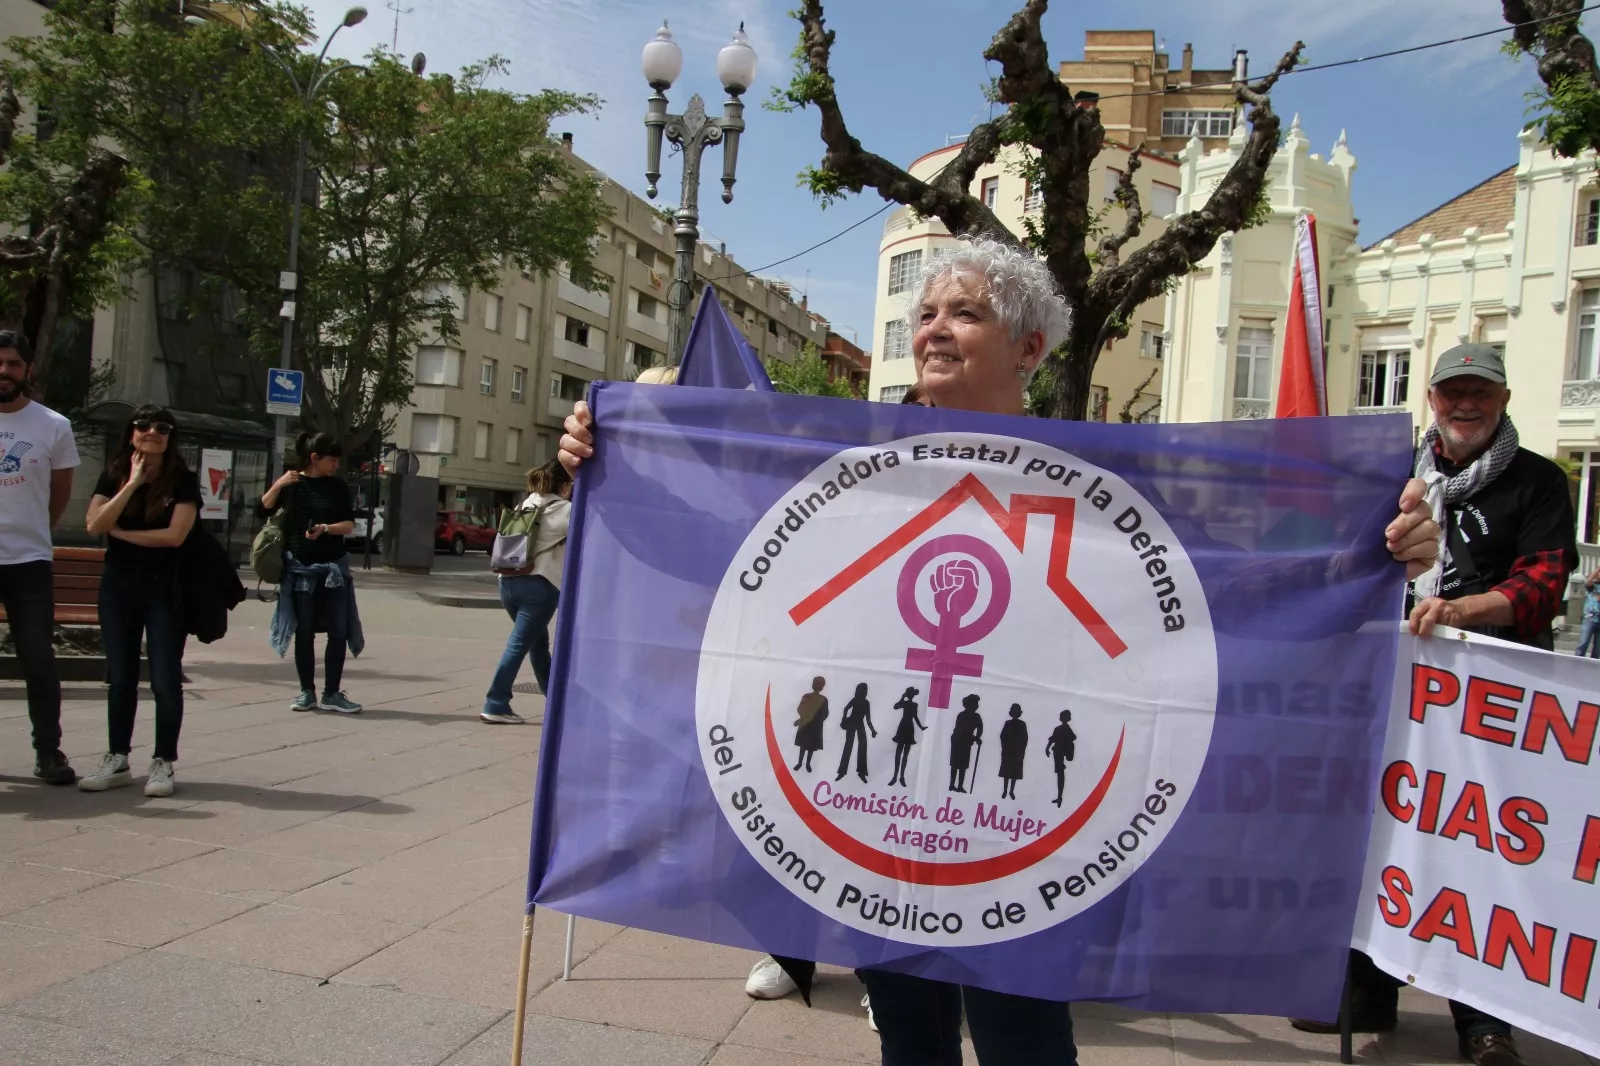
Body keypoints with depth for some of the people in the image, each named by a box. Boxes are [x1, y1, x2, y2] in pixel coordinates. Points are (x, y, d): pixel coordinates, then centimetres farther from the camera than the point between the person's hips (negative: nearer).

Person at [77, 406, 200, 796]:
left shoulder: (183, 480, -4)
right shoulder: (114, 476, 6)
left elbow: (175, 535, -14)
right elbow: (94, 526, -9)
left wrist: (120, 532, -6)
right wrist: (132, 484, -13)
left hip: (165, 588, -3)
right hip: (118, 584, 3)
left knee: (165, 679, -1)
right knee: (119, 677, 9)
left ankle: (163, 763, 7)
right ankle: (116, 760, 19)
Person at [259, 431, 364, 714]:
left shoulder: (337, 486, 4)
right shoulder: (290, 484, 2)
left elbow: (349, 525, 0)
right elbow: (262, 512, -2)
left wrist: (326, 528, -19)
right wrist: (277, 486, -16)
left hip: (334, 567, 1)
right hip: (300, 568, -1)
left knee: (339, 632, -3)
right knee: (304, 633, 4)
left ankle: (331, 694, 5)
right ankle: (307, 693, 13)